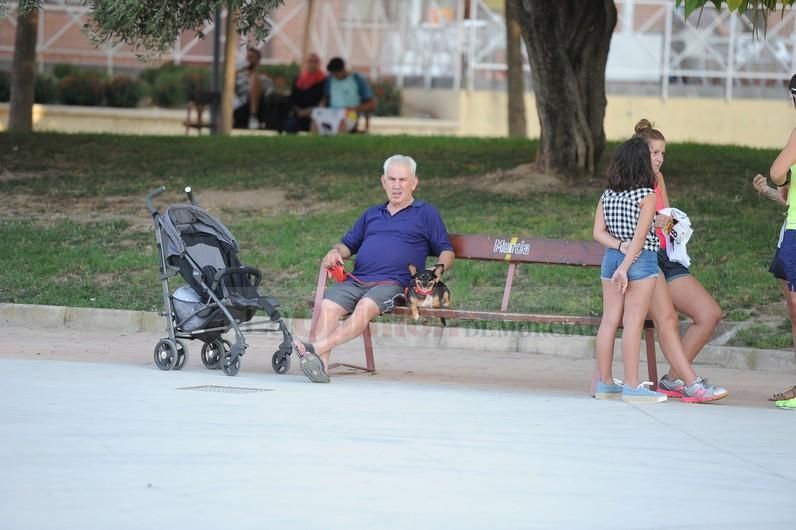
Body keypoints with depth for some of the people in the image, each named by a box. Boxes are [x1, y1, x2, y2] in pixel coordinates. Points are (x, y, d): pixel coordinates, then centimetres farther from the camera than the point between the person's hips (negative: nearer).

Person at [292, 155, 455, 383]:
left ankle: (318, 348, -52)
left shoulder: (426, 214, 19)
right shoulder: (371, 215, 32)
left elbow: (446, 251, 14)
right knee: (328, 305, -28)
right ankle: (320, 365, -43)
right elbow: (348, 244, 33)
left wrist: (439, 269, -8)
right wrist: (336, 252, 9)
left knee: (365, 307, -37)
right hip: (355, 280, 4)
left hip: (393, 283, -4)